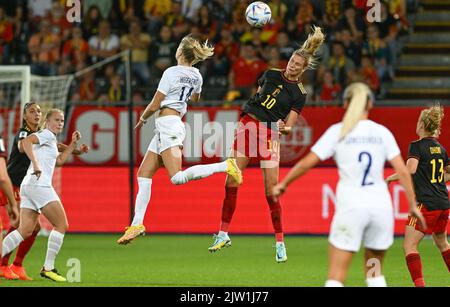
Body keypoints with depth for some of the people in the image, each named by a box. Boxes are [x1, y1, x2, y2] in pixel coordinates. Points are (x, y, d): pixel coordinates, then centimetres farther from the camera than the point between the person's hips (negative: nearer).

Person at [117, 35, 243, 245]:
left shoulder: (171, 73, -11)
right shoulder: (196, 76, 11)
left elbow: (154, 106, -8)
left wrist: (142, 119, 10)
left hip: (167, 124, -9)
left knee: (177, 177, -22)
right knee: (143, 175, 8)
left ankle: (225, 166, -23)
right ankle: (137, 224, 5)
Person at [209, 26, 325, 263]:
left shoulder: (299, 94, -2)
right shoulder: (271, 74, 9)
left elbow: (289, 127, -5)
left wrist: (284, 128, -26)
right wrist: (247, 118, 15)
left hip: (270, 134, -4)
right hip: (247, 124, 4)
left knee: (271, 192, -7)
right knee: (231, 183, -2)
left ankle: (280, 243, 5)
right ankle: (223, 234, 7)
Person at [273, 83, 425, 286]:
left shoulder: (337, 132, 3)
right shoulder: (382, 132, 8)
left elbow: (307, 163, -1)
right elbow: (402, 171, 1)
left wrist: (283, 185, 12)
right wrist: (413, 206, 7)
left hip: (351, 206, -3)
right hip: (381, 206, 3)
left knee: (336, 276, -2)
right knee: (375, 273, 18)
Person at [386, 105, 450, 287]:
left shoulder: (417, 146, -9)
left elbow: (410, 169, -26)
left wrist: (390, 179, -15)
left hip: (426, 203, -8)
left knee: (409, 246, -6)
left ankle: (419, 284, -19)